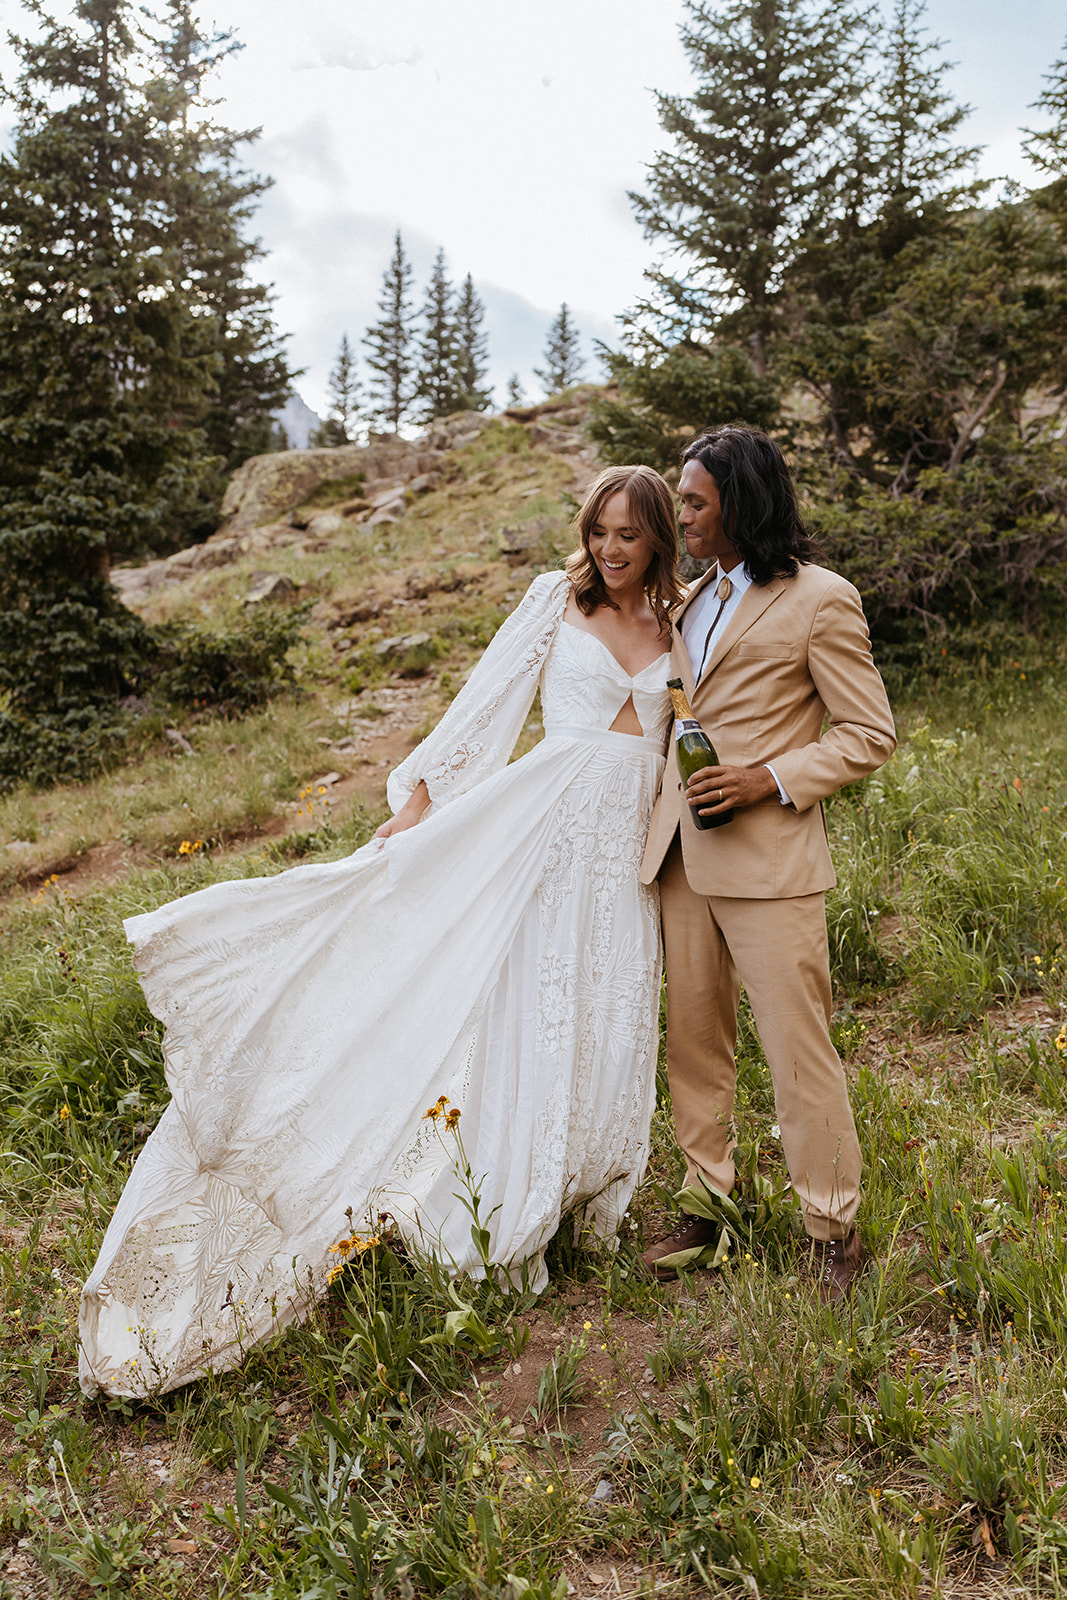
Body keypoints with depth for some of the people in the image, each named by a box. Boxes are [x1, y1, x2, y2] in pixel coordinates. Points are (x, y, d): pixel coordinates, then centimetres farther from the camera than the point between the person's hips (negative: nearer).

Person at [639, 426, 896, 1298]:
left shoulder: (820, 599, -5)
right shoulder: (691, 601, 16)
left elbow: (871, 733, -5)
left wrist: (771, 781, -16)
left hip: (769, 859, -7)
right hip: (683, 854, 7)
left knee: (798, 1049, 0)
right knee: (694, 1040, 12)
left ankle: (834, 1227, 17)